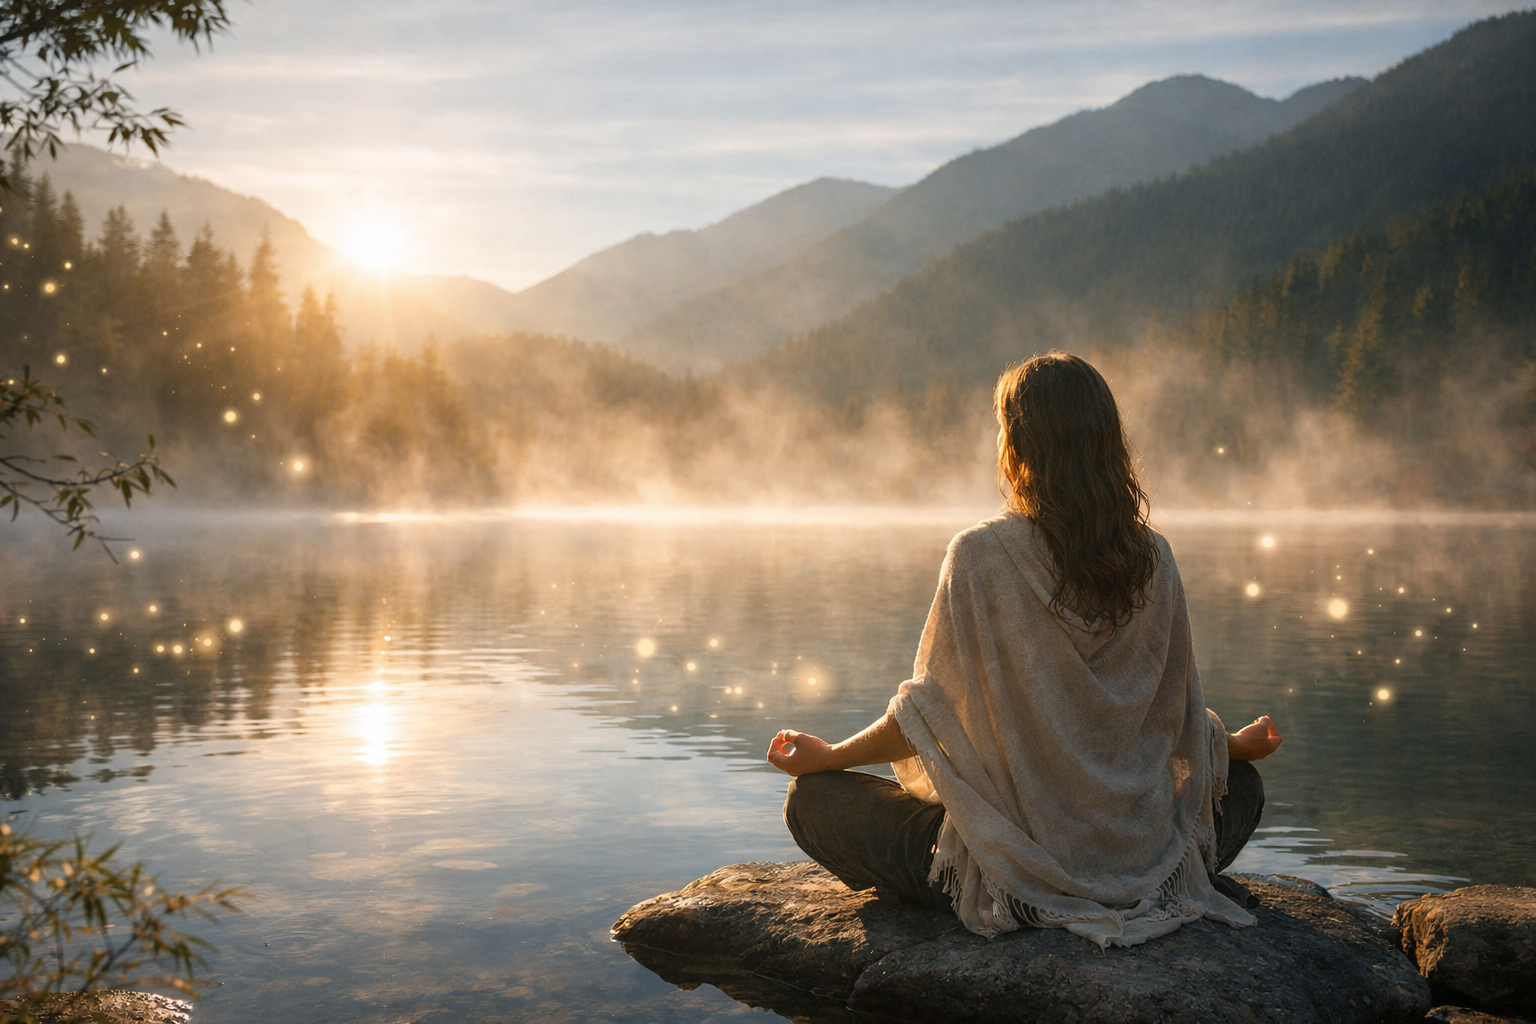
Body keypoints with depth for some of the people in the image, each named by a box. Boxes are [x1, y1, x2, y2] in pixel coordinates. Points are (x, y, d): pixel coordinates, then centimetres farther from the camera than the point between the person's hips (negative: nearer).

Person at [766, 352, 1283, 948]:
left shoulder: (979, 555, -15)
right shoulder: (1153, 559, -4)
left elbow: (928, 713, -9)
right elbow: (1180, 720, 5)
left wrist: (828, 755, 8)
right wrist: (1241, 746, 28)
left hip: (1015, 861, -4)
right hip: (1137, 851, 5)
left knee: (812, 800, 9)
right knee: (1242, 787, 35)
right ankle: (1186, 886, 13)